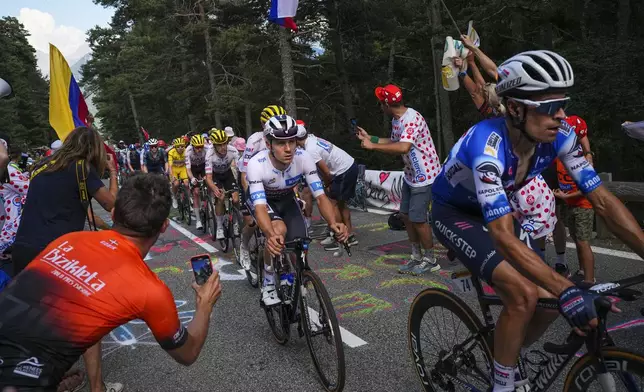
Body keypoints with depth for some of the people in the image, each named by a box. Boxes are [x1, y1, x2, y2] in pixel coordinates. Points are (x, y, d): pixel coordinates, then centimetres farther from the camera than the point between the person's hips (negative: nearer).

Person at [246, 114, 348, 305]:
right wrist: (271, 235, -66)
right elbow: (260, 207, -46)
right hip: (260, 198, -3)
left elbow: (320, 196, -31)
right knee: (279, 230, -34)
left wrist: (333, 223, -51)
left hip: (286, 198, 3)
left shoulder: (303, 158, -30)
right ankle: (268, 283, -9)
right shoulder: (256, 164, -38)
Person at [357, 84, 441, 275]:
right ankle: (416, 257, 25)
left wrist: (373, 146, -32)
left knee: (417, 219, -6)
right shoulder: (396, 120, 5)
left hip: (425, 175, -10)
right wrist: (369, 137, 14)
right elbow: (394, 142, 18)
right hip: (411, 174, 10)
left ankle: (430, 260, 13)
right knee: (406, 215, 12)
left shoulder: (412, 119, -25)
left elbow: (403, 147, -38)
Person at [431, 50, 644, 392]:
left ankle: (507, 360, 27)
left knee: (548, 301, -2)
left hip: (493, 210, 6)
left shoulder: (558, 137, -18)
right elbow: (504, 236, -42)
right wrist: (567, 290, -48)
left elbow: (603, 201, -15)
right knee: (524, 296, -23)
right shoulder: (488, 145, -37)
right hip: (453, 213, -6)